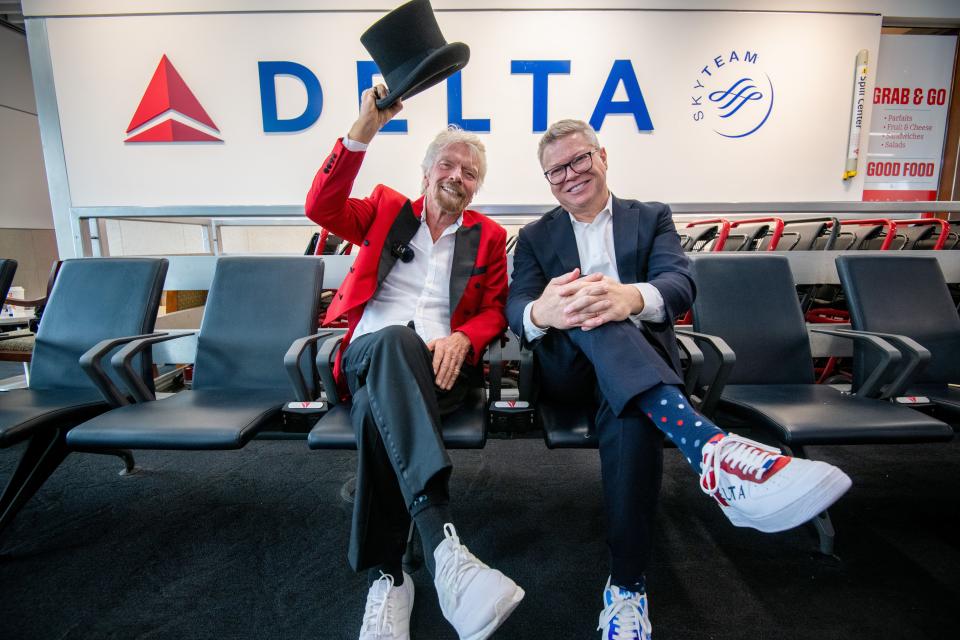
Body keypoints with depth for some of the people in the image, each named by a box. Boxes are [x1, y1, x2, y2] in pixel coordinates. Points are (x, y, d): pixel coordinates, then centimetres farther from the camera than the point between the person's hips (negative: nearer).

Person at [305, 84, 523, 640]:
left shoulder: (488, 236, 19)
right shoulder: (387, 209, 20)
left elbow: (495, 312, 12)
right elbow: (321, 206, 2)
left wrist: (461, 339, -12)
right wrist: (364, 130, -7)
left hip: (437, 365, 0)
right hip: (371, 352, 0)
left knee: (378, 408, -36)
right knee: (395, 340, -39)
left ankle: (387, 577, -27)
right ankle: (442, 543, -47)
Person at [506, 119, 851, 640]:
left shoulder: (651, 218, 13)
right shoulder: (536, 237, 15)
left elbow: (680, 283, -7)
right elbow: (515, 308, -3)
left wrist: (632, 297, -34)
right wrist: (541, 312, -31)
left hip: (641, 358, 0)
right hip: (569, 367, 1)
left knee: (629, 413, -37)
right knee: (586, 309, -33)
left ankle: (627, 586, -22)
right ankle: (707, 446, -48)